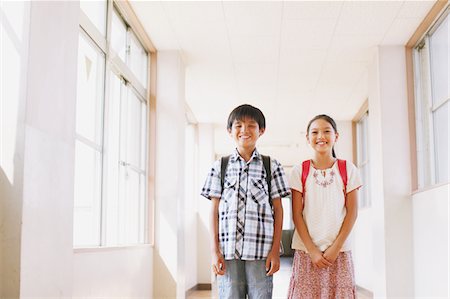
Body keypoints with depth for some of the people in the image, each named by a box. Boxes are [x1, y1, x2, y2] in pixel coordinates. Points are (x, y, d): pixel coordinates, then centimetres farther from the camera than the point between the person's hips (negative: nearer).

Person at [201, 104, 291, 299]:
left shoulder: (271, 166, 8)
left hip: (261, 249, 0)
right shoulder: (220, 166, 10)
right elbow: (214, 209, 8)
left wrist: (275, 249, 0)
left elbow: (278, 209, 7)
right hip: (228, 248, 1)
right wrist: (214, 250, 1)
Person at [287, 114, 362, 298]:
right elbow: (297, 214, -1)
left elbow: (352, 212, 0)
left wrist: (335, 247, -8)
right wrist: (312, 250, -8)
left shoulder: (348, 170, 2)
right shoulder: (299, 171, 1)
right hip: (306, 250, 0)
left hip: (339, 250, 0)